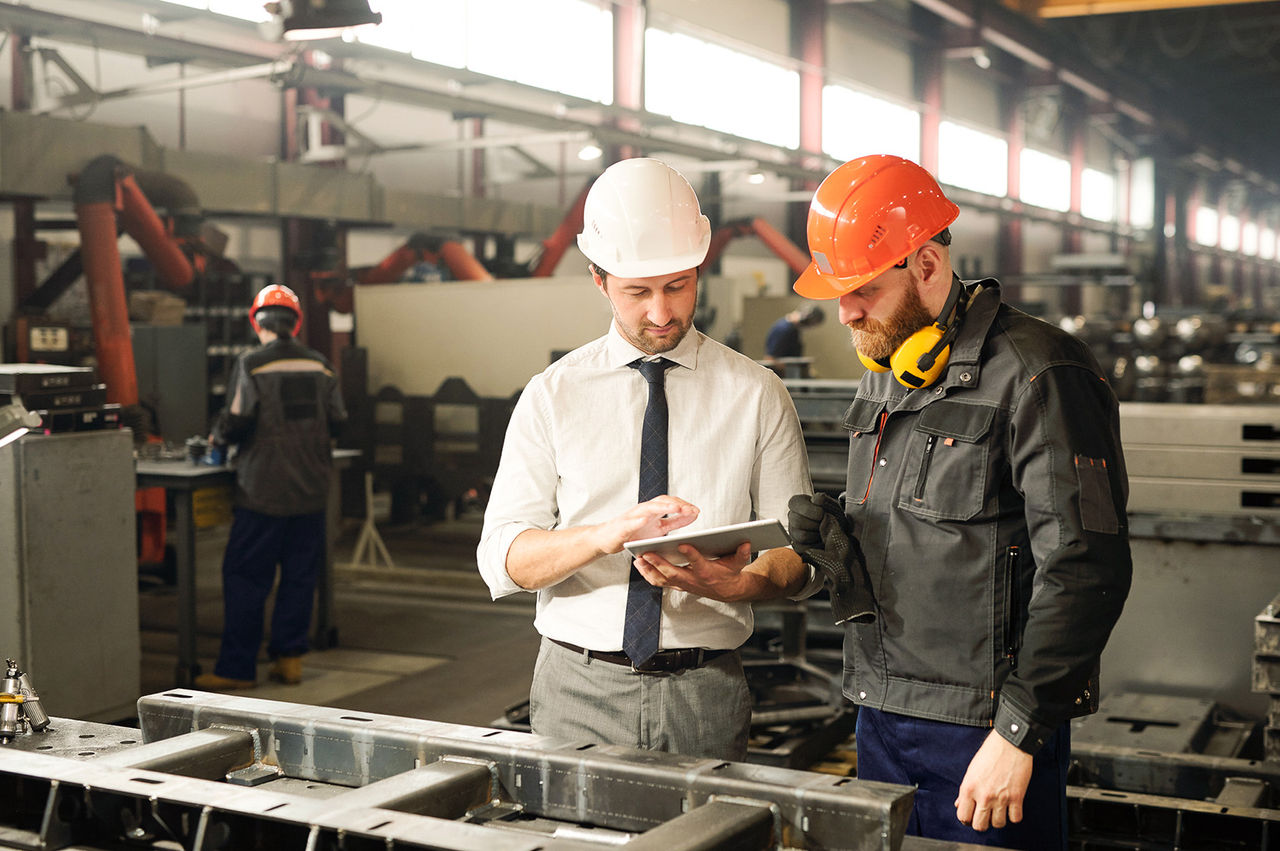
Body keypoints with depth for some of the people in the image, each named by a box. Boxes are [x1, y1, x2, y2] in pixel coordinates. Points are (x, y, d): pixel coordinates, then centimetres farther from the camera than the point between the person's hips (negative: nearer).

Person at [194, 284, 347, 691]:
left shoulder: (252, 364, -8)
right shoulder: (319, 365, 5)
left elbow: (238, 420, -14)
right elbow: (337, 421, 6)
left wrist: (218, 437, 7)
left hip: (264, 491, -4)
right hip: (311, 489, 4)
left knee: (245, 577, 2)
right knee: (300, 574, 11)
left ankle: (237, 668, 4)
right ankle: (289, 657, 15)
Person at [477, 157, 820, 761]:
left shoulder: (757, 395, 3)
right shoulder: (553, 395, 2)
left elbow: (798, 552, 2)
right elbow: (500, 559, -5)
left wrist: (736, 583, -21)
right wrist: (608, 533, -23)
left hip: (706, 693, 0)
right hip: (579, 688, 0)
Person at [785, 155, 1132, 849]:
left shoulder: (1039, 375, -13)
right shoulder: (883, 379, 13)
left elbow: (1086, 570, -18)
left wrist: (1018, 732, -19)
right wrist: (834, 539, -3)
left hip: (985, 726, -7)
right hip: (881, 714, 7)